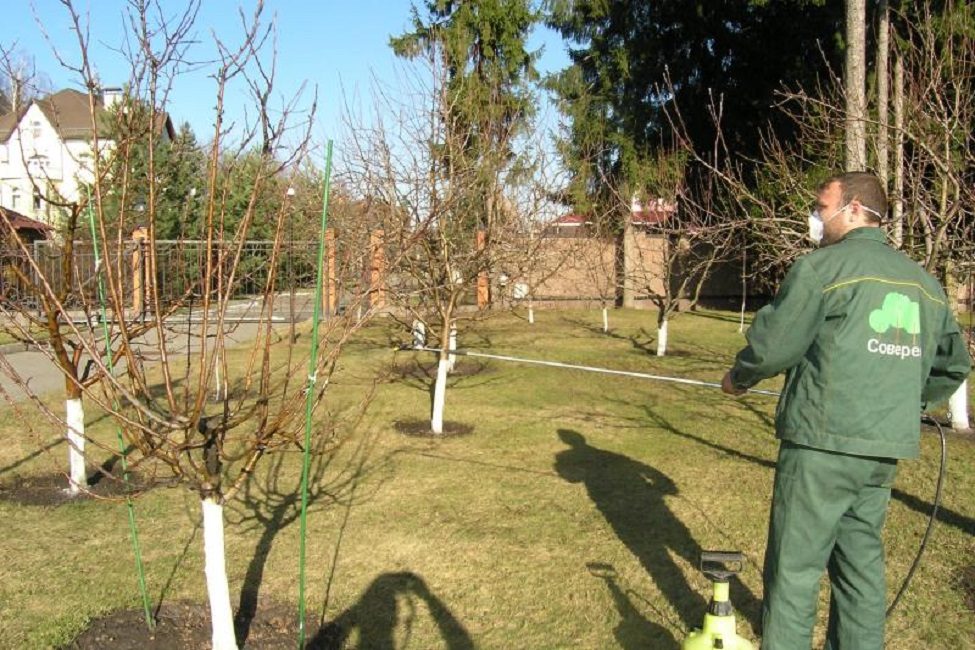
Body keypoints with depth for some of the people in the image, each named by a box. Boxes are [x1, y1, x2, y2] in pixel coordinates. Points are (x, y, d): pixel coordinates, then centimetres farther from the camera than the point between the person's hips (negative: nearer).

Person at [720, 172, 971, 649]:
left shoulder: (823, 267, -10)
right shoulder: (925, 283, 12)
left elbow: (770, 346, -9)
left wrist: (737, 379, 9)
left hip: (823, 444, -7)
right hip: (887, 451, 7)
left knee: (794, 569, 2)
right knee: (861, 562, 18)